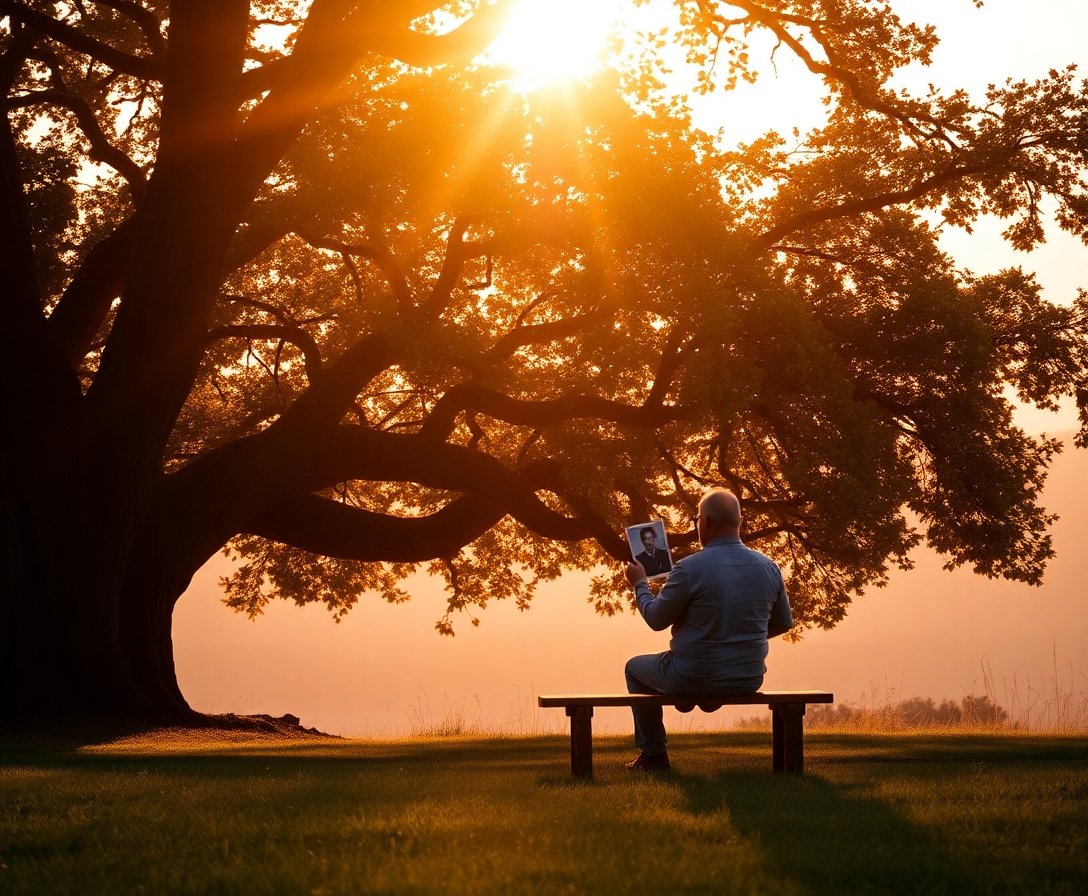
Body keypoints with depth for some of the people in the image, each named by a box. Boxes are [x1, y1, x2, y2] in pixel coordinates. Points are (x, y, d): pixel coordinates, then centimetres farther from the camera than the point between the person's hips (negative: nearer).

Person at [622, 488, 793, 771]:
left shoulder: (689, 569, -21)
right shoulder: (768, 567, -5)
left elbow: (656, 619, -7)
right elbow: (784, 623, 8)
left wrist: (639, 584, 10)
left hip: (696, 680, -5)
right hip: (749, 681, 5)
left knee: (635, 668, 26)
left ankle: (653, 755, 28)